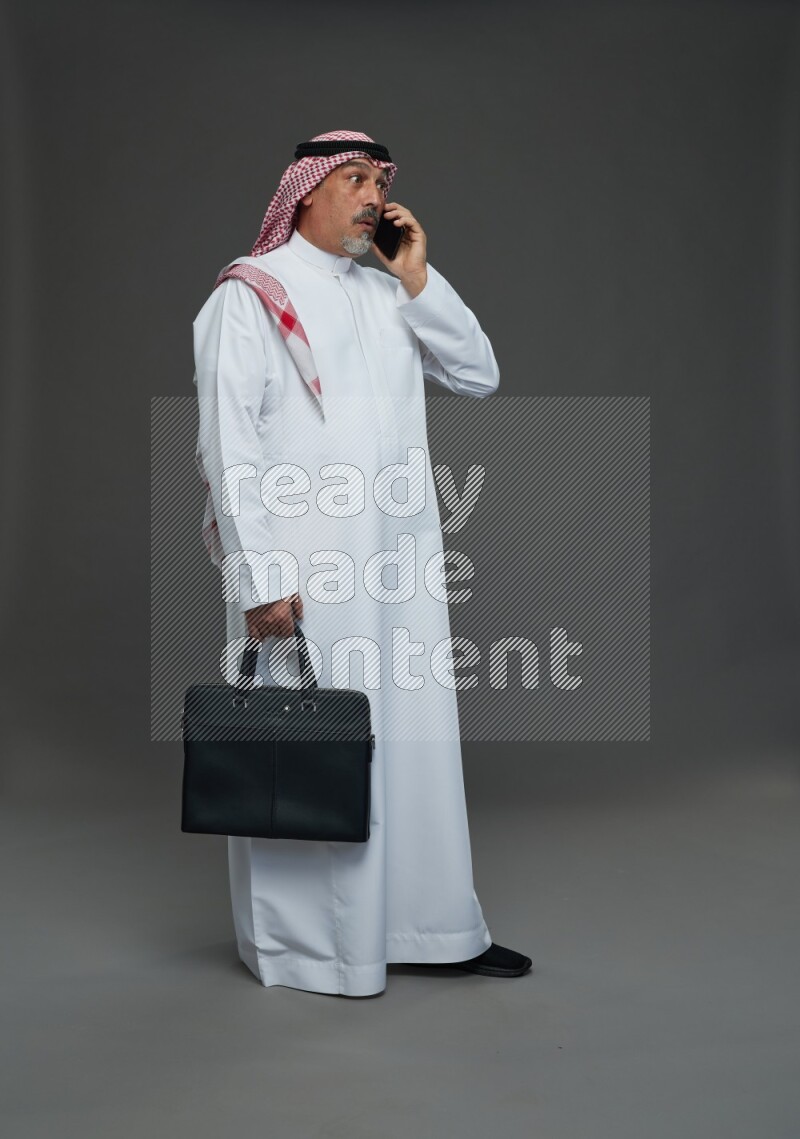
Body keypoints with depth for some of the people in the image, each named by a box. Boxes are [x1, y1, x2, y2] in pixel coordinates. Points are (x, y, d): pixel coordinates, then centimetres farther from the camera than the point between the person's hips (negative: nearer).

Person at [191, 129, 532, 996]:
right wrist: (259, 575, -16)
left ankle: (430, 923, 25)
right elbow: (228, 441, -9)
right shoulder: (251, 295, -2)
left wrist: (417, 279, 2)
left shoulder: (391, 295, 16)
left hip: (402, 559, 6)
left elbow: (479, 375, 9)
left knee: (418, 735, 11)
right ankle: (302, 943, 17)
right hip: (301, 565, -6)